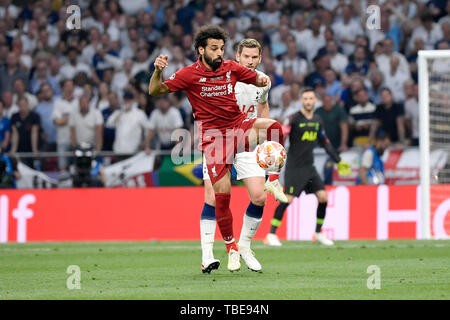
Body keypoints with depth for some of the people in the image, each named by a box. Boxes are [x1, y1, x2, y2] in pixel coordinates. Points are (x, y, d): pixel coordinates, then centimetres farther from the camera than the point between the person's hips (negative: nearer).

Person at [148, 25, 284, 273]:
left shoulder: (231, 68, 5)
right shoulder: (190, 74, -4)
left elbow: (256, 79, 20)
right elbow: (155, 91, -5)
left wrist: (263, 80, -5)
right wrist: (157, 71, -25)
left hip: (238, 125, 3)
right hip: (212, 135, -3)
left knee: (273, 127, -29)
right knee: (222, 193, -10)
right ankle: (231, 247, 4)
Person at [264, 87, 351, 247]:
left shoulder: (317, 121, 10)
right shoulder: (295, 119, -9)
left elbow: (325, 143, 21)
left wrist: (338, 161, 21)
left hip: (309, 167, 6)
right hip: (294, 166, -6)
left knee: (323, 197, -2)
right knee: (288, 199, -14)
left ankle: (318, 233, 13)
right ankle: (271, 235, -7)